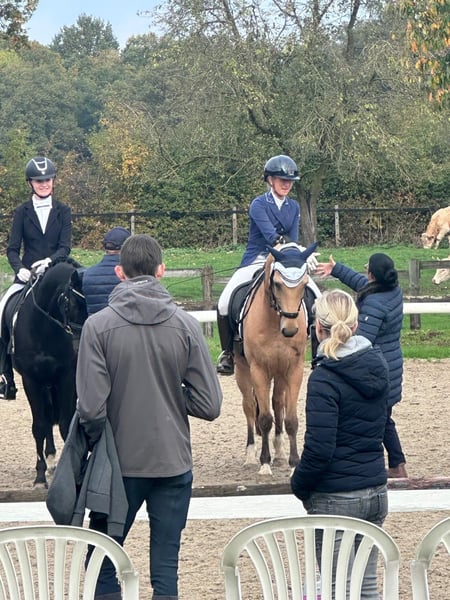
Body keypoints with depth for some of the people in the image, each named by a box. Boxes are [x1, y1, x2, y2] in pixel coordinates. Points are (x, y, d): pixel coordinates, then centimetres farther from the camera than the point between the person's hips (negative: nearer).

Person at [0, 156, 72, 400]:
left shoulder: (62, 212, 8)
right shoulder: (22, 212, 8)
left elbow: (65, 246, -1)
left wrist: (50, 260, -21)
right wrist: (20, 269, -18)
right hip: (27, 274, 0)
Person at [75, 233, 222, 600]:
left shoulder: (98, 326, -11)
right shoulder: (185, 325, -6)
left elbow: (91, 408, -16)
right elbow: (209, 405, -6)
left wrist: (96, 446, 3)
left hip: (119, 464, -1)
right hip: (174, 463, 1)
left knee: (103, 565, 12)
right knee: (166, 566, 8)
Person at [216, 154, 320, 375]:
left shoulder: (294, 207, 7)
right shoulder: (259, 205, -10)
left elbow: (292, 239, 0)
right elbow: (272, 236, -24)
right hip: (256, 261, -4)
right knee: (224, 304, -21)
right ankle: (227, 353, -2)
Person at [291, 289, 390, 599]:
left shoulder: (324, 379, -18)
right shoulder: (377, 366, 4)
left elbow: (319, 449, -20)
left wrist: (299, 484, -5)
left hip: (335, 498, -7)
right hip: (376, 491, 7)